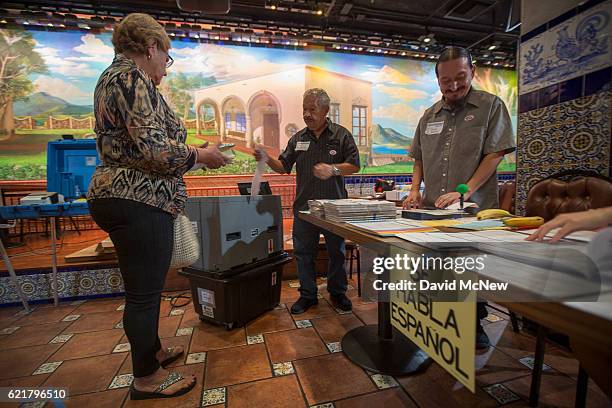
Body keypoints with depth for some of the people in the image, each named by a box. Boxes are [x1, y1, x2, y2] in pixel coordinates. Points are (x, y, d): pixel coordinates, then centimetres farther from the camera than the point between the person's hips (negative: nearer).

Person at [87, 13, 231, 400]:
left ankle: (152, 350, 39)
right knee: (144, 292, 2)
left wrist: (190, 152, 19)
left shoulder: (114, 76, 22)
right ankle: (147, 378, 21)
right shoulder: (131, 78, -11)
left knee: (146, 286, 21)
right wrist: (201, 155, -7)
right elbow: (155, 151, -23)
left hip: (124, 198, 11)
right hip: (139, 202, -11)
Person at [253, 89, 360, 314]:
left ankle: (337, 292, 30)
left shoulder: (341, 135, 2)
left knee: (337, 252, 10)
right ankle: (307, 295, 26)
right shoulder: (298, 138, 10)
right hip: (304, 205, 3)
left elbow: (354, 165, -2)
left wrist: (333, 169, -19)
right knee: (304, 252, 9)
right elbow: (284, 166, 8)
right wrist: (267, 159, -10)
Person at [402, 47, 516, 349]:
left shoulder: (491, 106, 2)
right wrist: (415, 190, 1)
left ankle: (474, 324, 27)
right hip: (432, 210, 4)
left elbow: (495, 154, -8)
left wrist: (464, 191, -19)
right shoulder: (430, 115, 14)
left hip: (475, 210, -3)